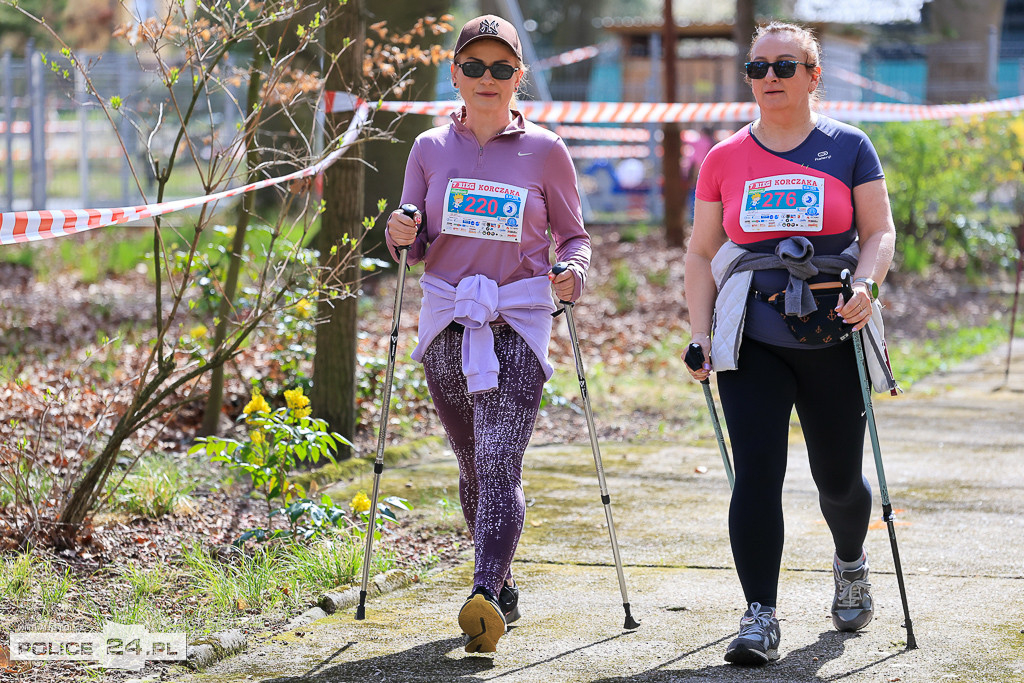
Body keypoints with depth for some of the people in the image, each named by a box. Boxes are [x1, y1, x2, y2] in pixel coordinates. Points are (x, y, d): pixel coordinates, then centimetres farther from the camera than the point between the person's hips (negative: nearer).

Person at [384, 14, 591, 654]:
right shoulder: (431, 148, 9)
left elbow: (575, 235, 9)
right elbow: (415, 246, 13)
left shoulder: (544, 150, 2)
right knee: (473, 465, 12)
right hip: (447, 323, 4)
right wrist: (403, 235, -11)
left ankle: (485, 595, -27)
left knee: (500, 463, -18)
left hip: (517, 325, -4)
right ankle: (503, 584, 29)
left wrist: (572, 274, -13)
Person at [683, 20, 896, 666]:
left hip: (832, 336, 0)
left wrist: (865, 283, -18)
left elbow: (880, 231, 2)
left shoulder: (848, 147, 5)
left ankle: (851, 563, 42)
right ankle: (760, 619, -8)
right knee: (757, 473, -12)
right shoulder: (725, 159, 8)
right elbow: (702, 253, 11)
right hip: (752, 339, 1)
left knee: (839, 477, 9)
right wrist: (699, 333, 1)